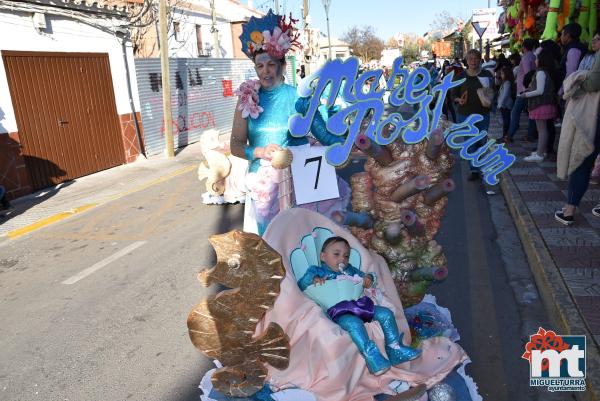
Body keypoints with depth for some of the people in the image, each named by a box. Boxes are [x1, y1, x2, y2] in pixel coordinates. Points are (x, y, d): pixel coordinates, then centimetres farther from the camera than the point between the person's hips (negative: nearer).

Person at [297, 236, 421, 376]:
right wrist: (314, 279, -18)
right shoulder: (317, 271, 14)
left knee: (386, 313, -6)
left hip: (358, 305, 7)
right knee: (354, 322, -37)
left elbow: (363, 275, 36)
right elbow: (301, 285, 3)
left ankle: (395, 350, -5)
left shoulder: (349, 269, 30)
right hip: (338, 311, -7)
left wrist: (368, 278, 10)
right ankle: (372, 356, -40)